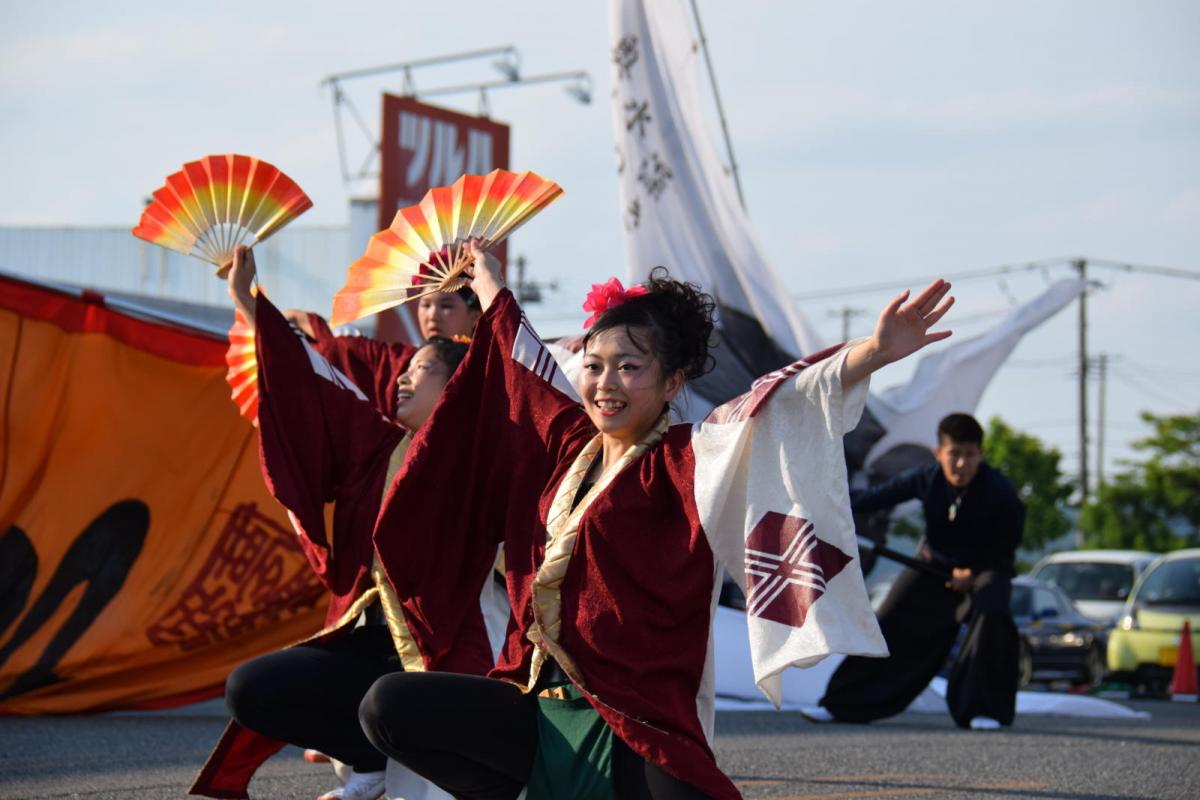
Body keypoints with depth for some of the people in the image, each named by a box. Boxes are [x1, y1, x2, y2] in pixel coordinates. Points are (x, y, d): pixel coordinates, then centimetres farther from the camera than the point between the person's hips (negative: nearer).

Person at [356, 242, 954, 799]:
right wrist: (487, 283, 46)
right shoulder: (572, 442, 11)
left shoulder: (683, 463, -6)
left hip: (638, 720, -6)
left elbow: (778, 408, -22)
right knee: (389, 707, -4)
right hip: (545, 703, 6)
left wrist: (872, 354, -37)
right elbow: (525, 359, 29)